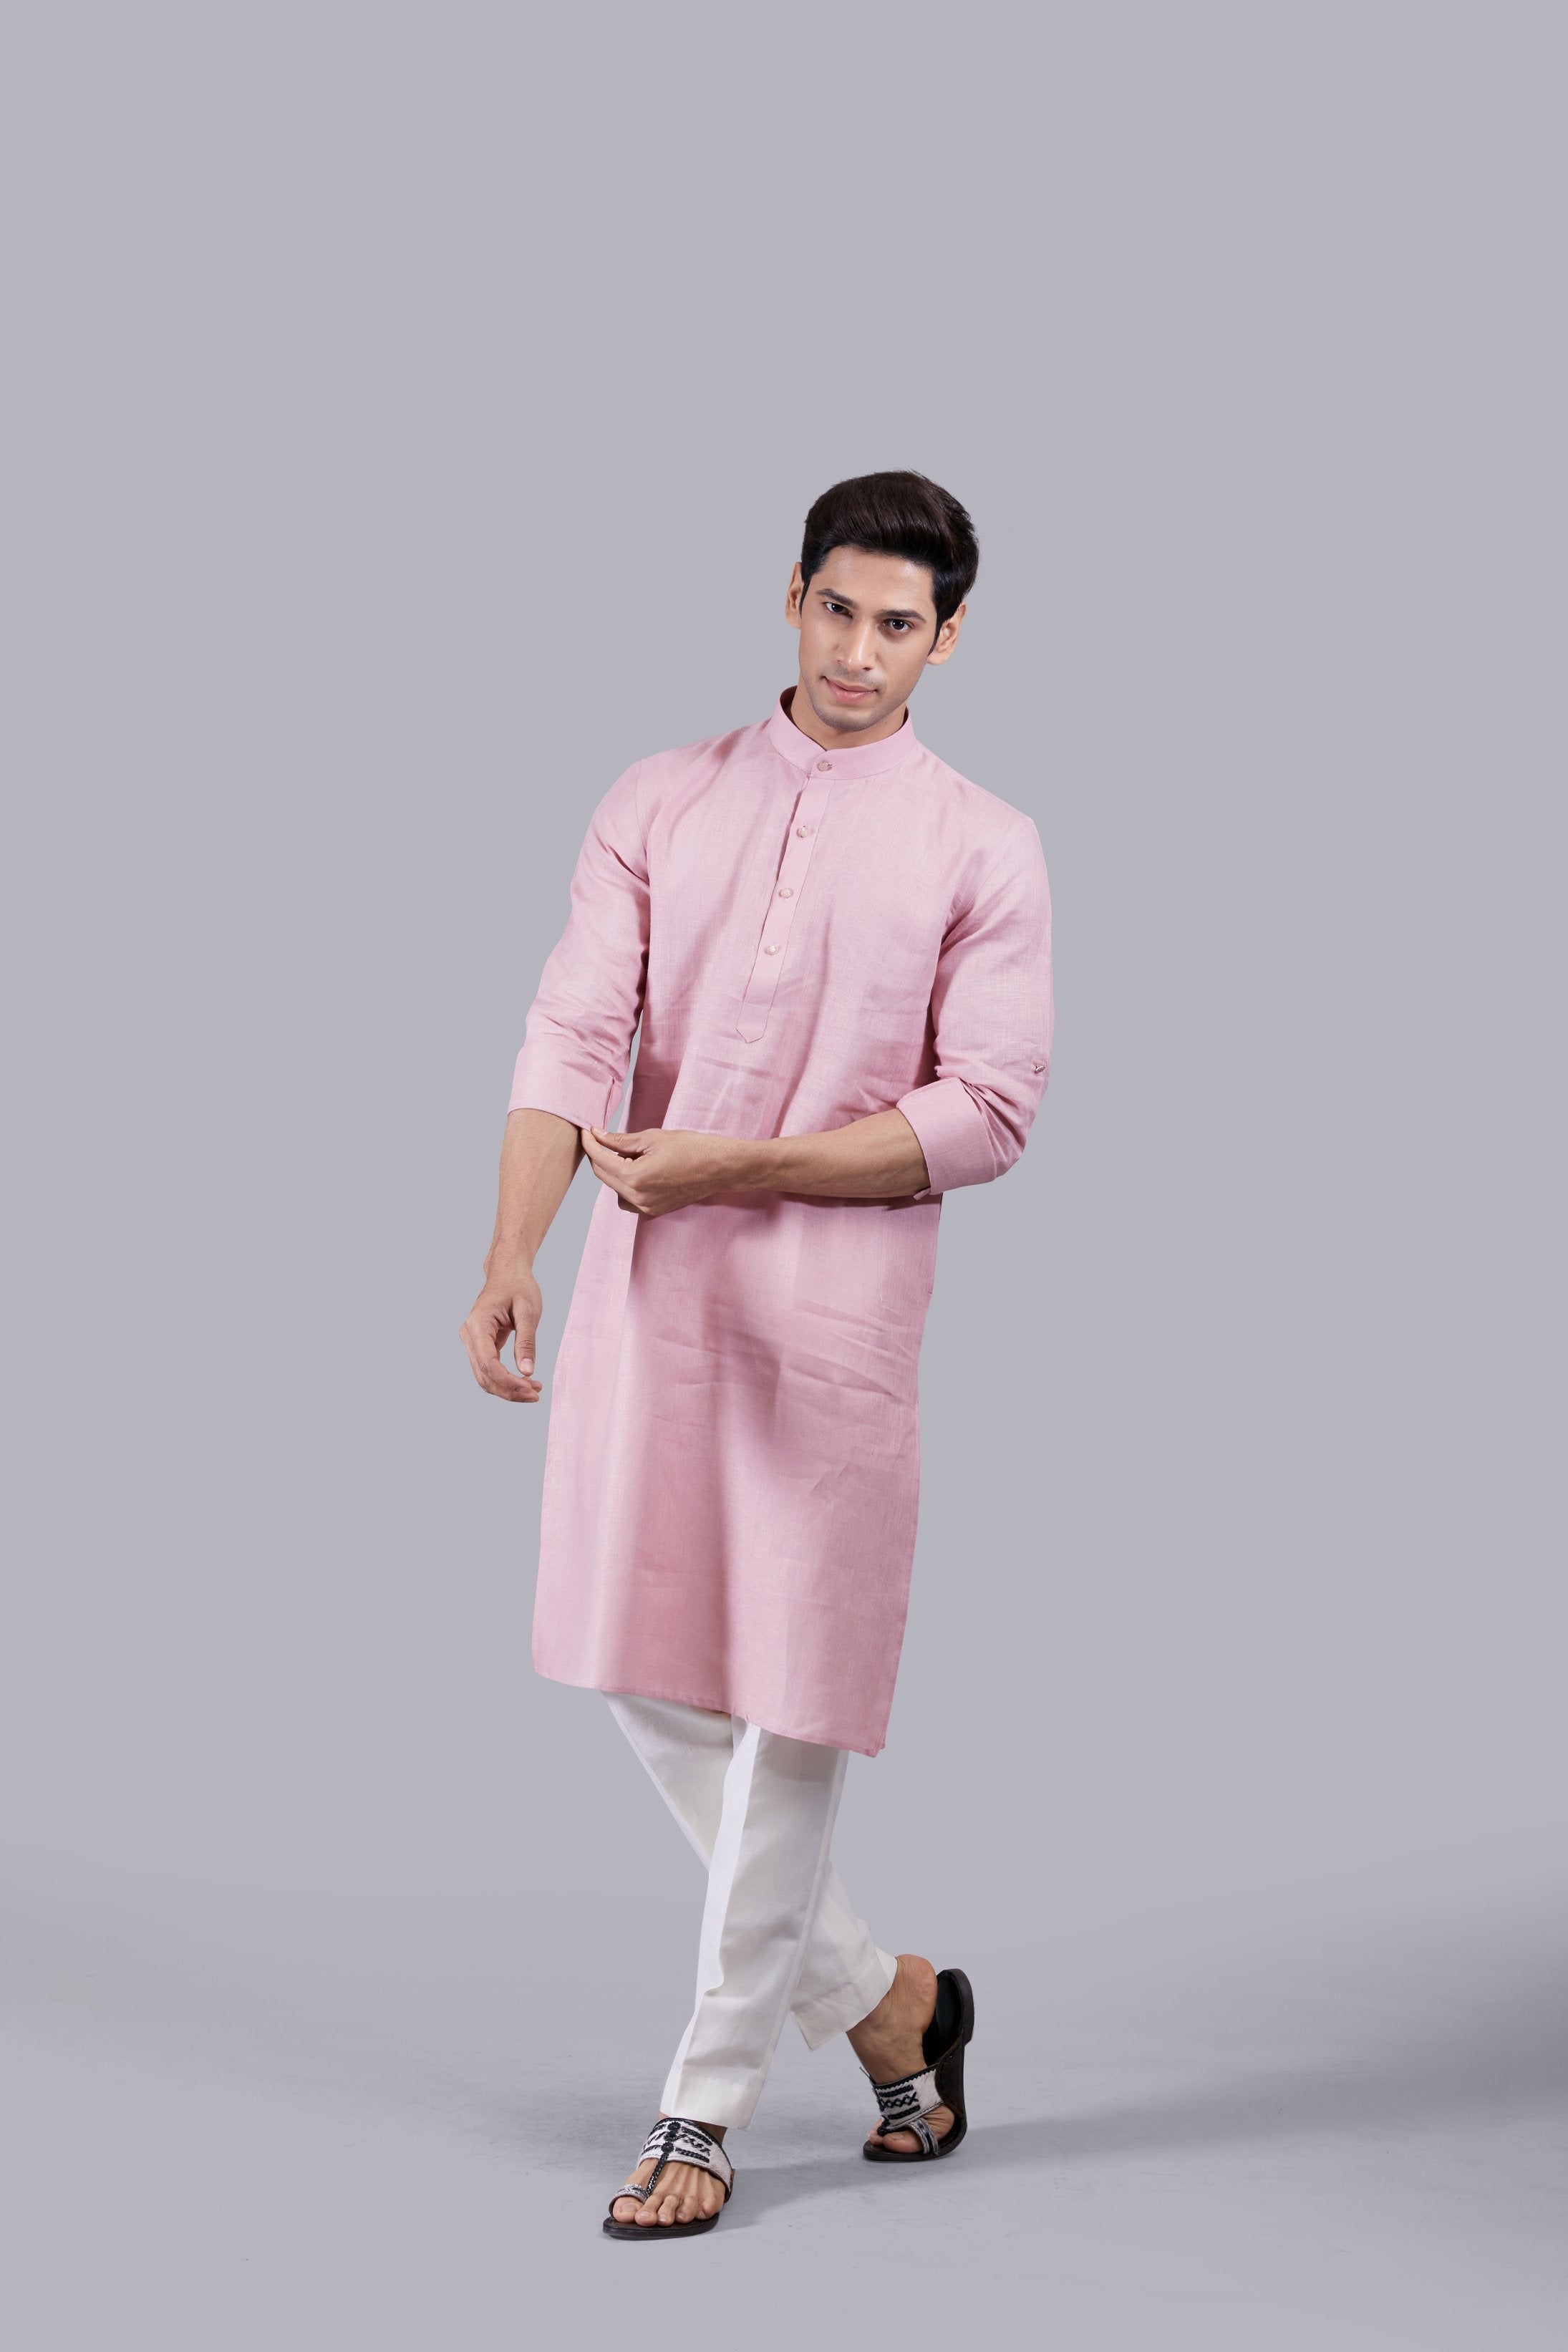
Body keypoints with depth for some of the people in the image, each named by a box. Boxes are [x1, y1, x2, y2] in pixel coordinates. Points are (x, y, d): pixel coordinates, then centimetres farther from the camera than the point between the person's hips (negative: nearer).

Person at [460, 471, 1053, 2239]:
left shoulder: (982, 851, 0)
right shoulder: (661, 806, 7)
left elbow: (985, 1114, -7)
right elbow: (573, 1040, -3)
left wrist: (735, 1166, -16)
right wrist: (512, 1260, -18)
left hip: (836, 1309, -3)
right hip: (646, 1286, 4)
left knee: (789, 1704, -1)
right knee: (643, 1675, 9)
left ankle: (705, 2108, 12)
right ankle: (882, 1999, 27)